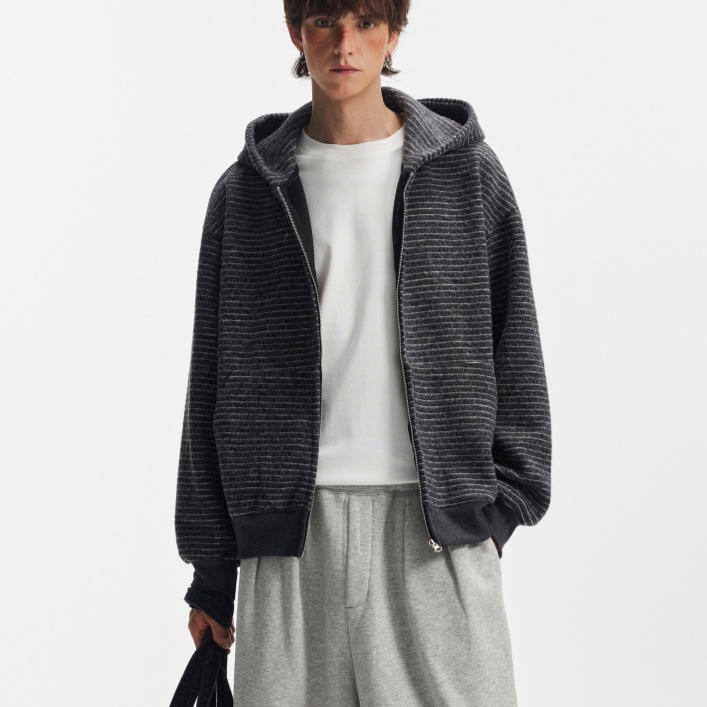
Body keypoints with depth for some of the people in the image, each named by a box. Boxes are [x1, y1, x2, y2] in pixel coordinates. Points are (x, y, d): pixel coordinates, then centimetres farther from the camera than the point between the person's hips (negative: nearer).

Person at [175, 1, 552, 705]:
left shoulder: (466, 171, 8)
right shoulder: (248, 190, 10)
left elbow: (512, 345, 8)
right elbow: (213, 382, 10)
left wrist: (497, 501, -1)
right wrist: (211, 569, 8)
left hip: (436, 520, -1)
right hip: (292, 522, 1)